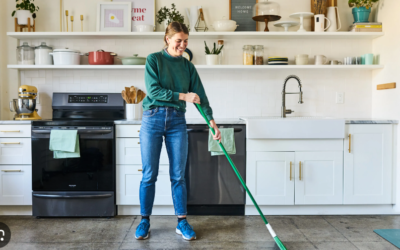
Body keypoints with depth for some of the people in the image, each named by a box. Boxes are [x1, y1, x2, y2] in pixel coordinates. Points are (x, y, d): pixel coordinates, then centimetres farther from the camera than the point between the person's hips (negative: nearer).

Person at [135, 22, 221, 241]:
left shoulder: (188, 66, 9)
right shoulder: (154, 59, -1)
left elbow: (200, 95, 4)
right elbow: (153, 90, -12)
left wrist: (212, 121, -5)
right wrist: (183, 96, -15)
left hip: (177, 121, 3)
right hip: (153, 119, -2)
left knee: (178, 175, 5)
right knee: (149, 175, 4)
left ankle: (182, 222, 17)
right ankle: (144, 221, 19)